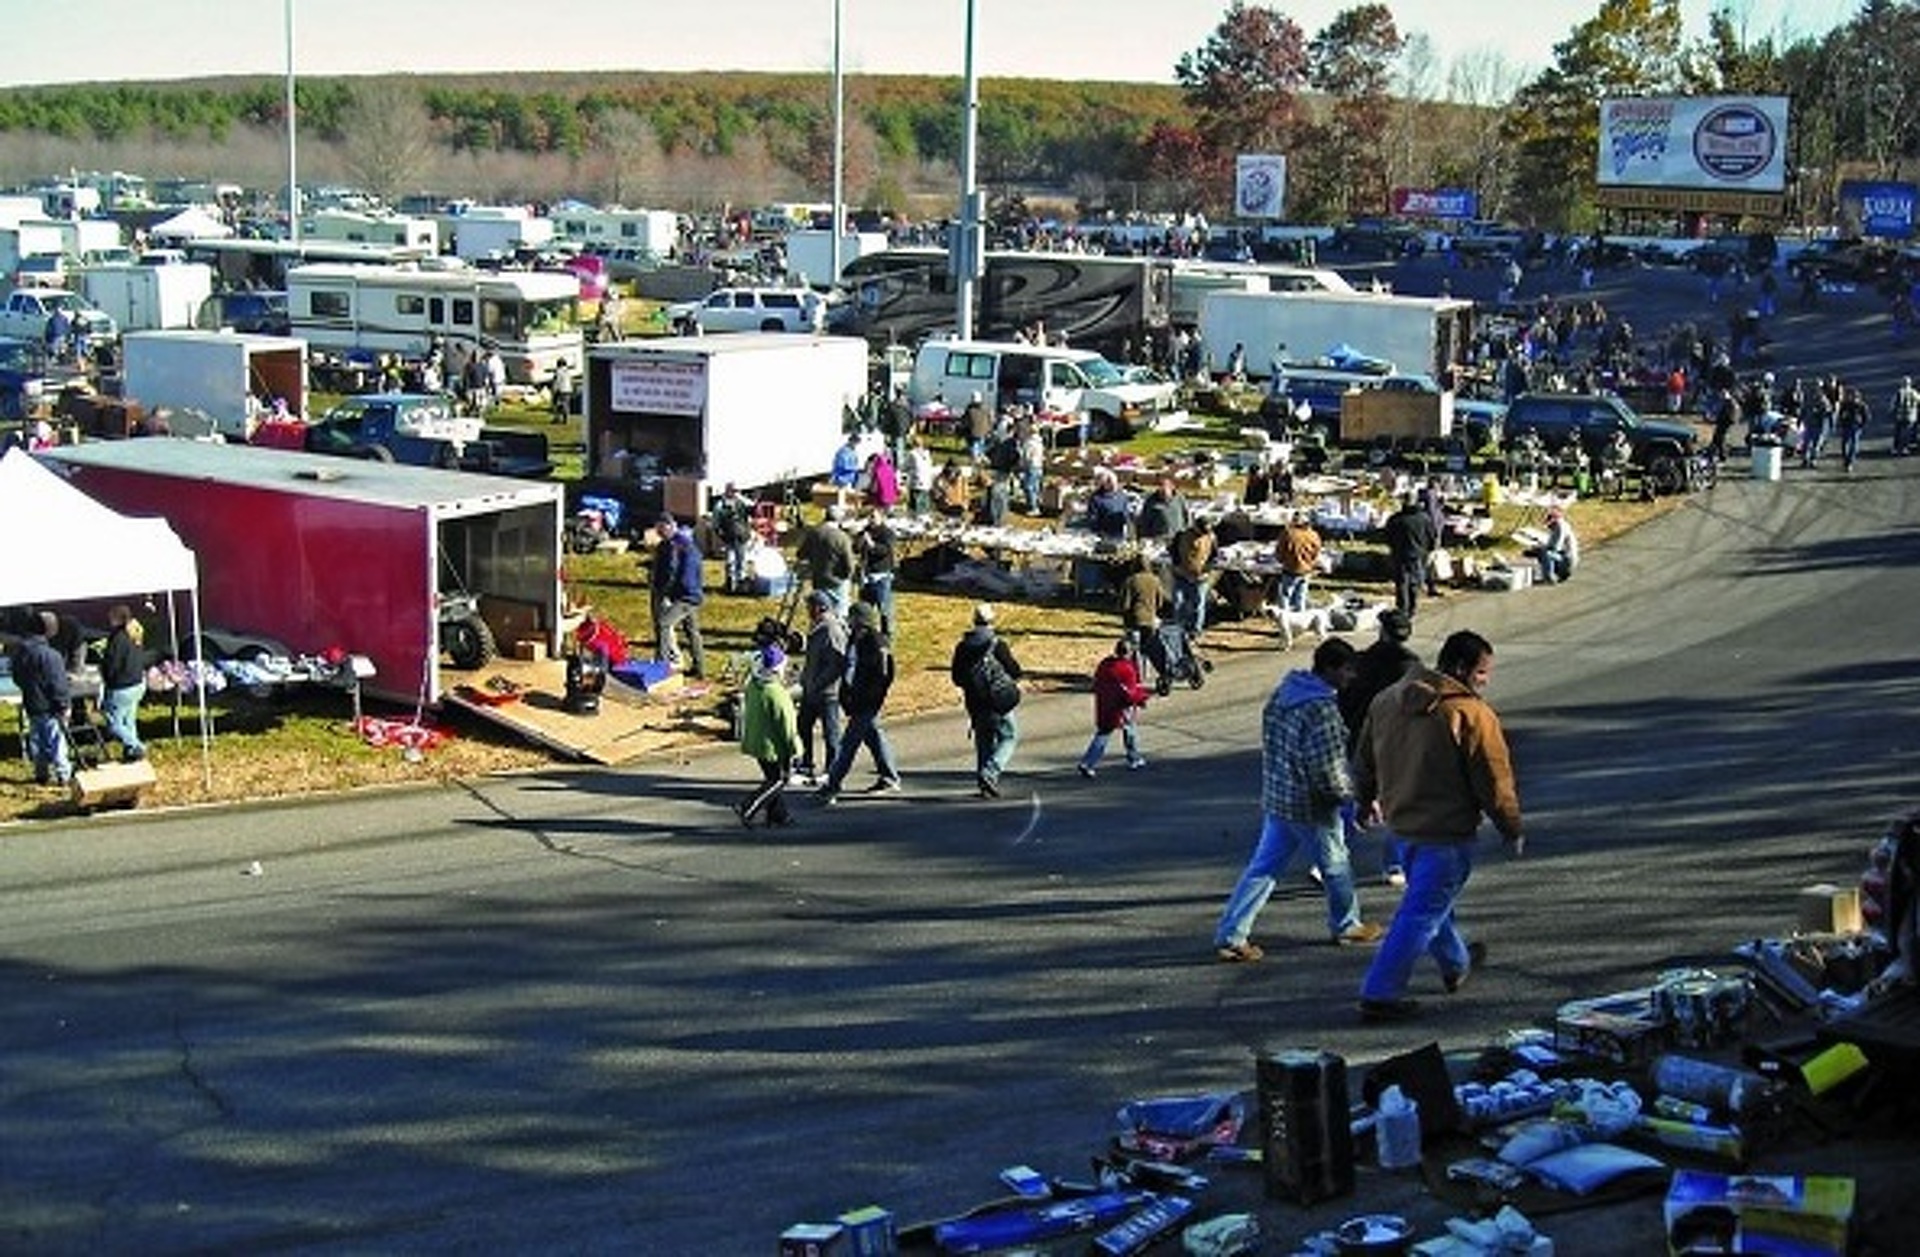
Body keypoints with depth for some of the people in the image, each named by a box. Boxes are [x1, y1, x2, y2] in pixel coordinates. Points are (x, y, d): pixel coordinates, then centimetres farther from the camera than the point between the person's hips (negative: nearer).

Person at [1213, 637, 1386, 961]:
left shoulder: (1282, 692, 3)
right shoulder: (1322, 710, -25)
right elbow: (1327, 770, -25)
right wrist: (1348, 789, -5)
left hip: (1275, 797, 8)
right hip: (1311, 806, -8)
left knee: (1263, 867, 11)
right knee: (1335, 867, 16)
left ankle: (1229, 935, 8)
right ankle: (1346, 927, 36)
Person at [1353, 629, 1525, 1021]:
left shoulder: (1387, 700, 4)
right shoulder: (1473, 716, -18)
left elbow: (1363, 760, 15)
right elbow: (1495, 784, -14)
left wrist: (1366, 799, 32)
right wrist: (1513, 831, 0)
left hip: (1401, 823, 8)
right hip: (1446, 831, -8)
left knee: (1429, 899, 26)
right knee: (1422, 913, -1)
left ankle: (1456, 964, 47)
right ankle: (1379, 995, 0)